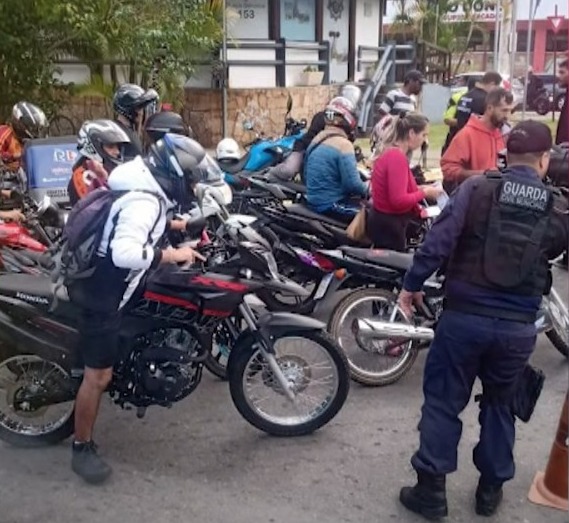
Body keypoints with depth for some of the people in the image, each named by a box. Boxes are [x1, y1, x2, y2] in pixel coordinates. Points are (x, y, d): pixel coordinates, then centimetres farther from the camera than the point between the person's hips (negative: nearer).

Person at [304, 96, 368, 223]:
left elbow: (306, 174, 17)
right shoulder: (343, 144, -17)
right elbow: (352, 184, -22)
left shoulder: (317, 140, 9)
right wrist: (366, 189, -2)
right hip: (331, 205, -9)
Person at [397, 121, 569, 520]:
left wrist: (412, 284, -3)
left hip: (464, 316, -2)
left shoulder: (477, 188, -7)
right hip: (518, 327, 2)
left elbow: (438, 241, -13)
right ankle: (491, 490, 31)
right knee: (500, 405, 21)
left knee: (442, 402, 10)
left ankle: (430, 491, 16)